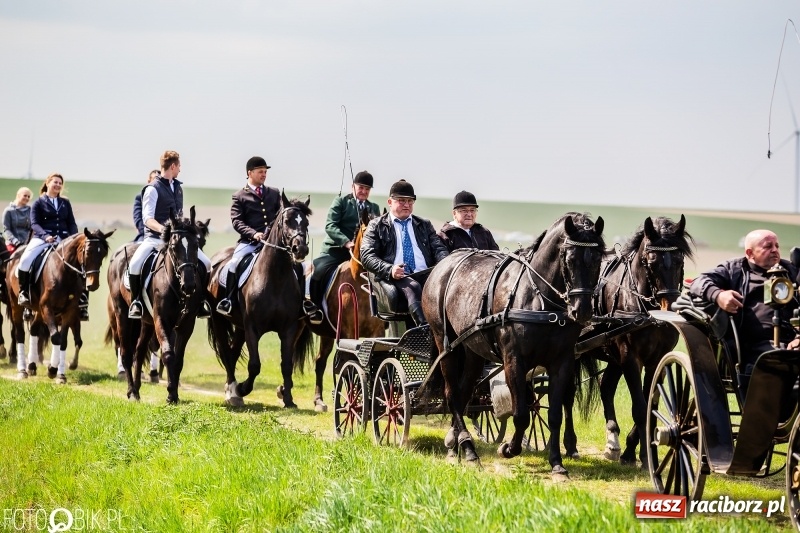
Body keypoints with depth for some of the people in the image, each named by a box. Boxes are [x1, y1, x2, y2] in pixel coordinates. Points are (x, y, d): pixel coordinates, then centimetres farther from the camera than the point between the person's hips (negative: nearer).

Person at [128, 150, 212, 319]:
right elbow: (147, 218, -14)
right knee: (135, 264, -29)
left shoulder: (177, 187, 15)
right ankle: (136, 302, -10)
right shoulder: (153, 189, -7)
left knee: (205, 263, -3)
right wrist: (162, 229, -31)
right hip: (155, 238, -6)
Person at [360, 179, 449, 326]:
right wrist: (389, 269, -15)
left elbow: (438, 248, 18)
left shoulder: (425, 225, 29)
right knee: (413, 287, -39)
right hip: (395, 278, -3)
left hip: (425, 275, 3)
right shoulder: (377, 226, 17)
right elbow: (367, 256, 5)